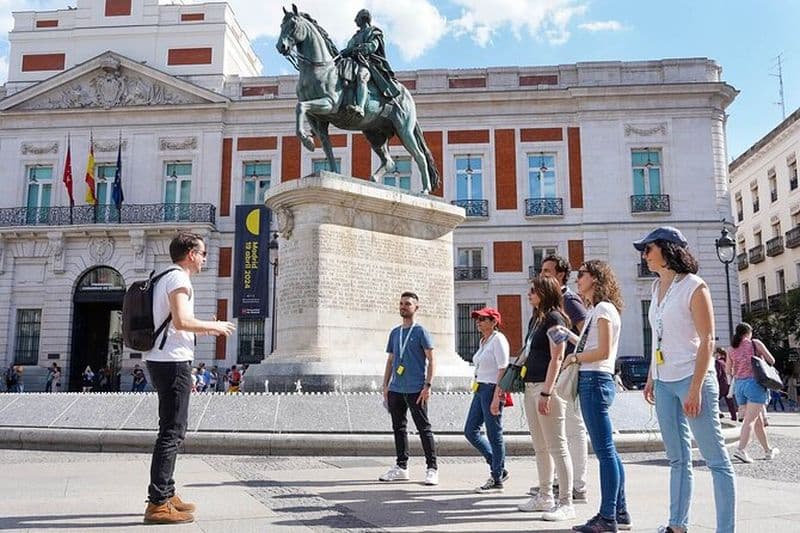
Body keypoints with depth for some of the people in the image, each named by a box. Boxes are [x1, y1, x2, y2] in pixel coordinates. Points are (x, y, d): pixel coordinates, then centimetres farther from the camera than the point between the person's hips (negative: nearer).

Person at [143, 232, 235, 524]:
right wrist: (214, 326, -10)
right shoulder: (178, 278, -11)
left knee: (172, 430, 17)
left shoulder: (166, 278, 20)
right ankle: (158, 504, -7)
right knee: (172, 431, -9)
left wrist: (204, 329, 19)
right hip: (173, 361, -11)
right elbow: (181, 321, -24)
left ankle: (166, 494, 25)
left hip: (162, 360, 11)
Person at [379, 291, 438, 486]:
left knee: (424, 428, -2)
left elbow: (431, 360, -5)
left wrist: (428, 386, -13)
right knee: (399, 428, 10)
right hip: (396, 389, 6)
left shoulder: (420, 331, -2)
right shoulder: (395, 333, 15)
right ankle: (401, 468, 19)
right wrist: (385, 386, 12)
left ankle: (432, 468, 4)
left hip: (415, 390, -6)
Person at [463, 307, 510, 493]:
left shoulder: (498, 339, -11)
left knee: (494, 435, -1)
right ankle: (499, 469, 21)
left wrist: (496, 397, -23)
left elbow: (503, 370, -18)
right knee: (470, 431, 10)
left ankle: (497, 480, 11)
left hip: (492, 389, -10)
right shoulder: (483, 341, 16)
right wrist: (478, 391, 18)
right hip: (480, 390, 10)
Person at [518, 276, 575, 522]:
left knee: (557, 446, -4)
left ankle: (566, 503, 1)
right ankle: (545, 496, 25)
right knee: (540, 446, 15)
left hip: (547, 386, -9)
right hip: (531, 386, 9)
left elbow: (556, 359, -16)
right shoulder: (535, 319, 16)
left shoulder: (554, 318, -10)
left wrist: (546, 393, -20)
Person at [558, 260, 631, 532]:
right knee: (607, 451, 12)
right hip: (591, 381, 10)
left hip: (595, 381, -10)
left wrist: (574, 357, -5)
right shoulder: (596, 310, 20)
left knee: (604, 451, -6)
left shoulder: (604, 308, -8)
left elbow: (603, 351, -16)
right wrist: (568, 334, 17)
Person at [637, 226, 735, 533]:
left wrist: (696, 388, -18)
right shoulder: (657, 287, 12)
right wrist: (651, 378, 13)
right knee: (677, 459, 12)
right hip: (664, 383, 8)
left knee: (716, 459, -1)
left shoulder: (693, 286, -9)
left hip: (691, 379, -7)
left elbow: (707, 341, -13)